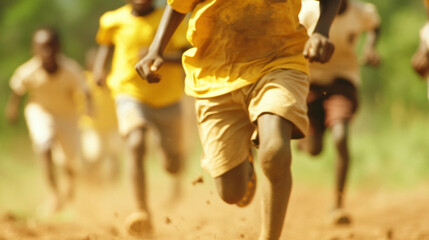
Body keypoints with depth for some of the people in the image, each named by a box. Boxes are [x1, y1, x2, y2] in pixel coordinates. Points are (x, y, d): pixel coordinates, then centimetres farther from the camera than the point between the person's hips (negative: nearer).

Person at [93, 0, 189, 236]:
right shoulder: (115, 21, 0)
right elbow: (106, 43, 20)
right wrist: (99, 67, 1)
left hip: (167, 100, 1)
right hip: (130, 95, -1)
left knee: (173, 165, 10)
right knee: (136, 146, -28)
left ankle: (176, 172, 52)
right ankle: (143, 213, -31)